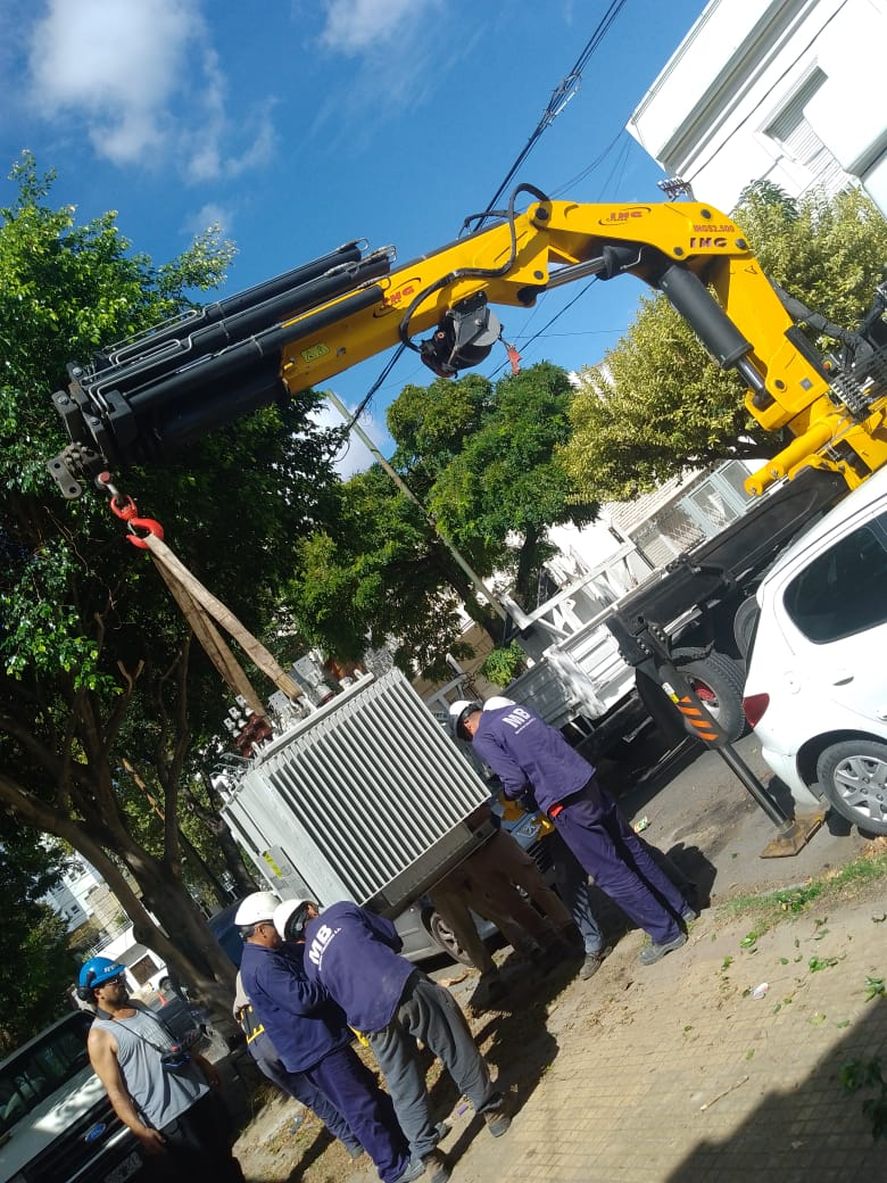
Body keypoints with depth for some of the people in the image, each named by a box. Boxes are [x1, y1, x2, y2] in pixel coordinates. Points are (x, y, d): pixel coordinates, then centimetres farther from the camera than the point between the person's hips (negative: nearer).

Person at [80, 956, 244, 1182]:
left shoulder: (138, 1006, 9)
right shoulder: (99, 1036, -14)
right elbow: (115, 1091, -16)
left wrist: (204, 1064, 20)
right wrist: (140, 1130, -22)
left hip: (201, 1093, 7)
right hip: (169, 1118, -7)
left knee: (225, 1156, 18)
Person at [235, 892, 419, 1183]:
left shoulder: (268, 953, 8)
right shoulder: (262, 965, -25)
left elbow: (303, 952, 19)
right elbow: (301, 998, -31)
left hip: (320, 1040, 11)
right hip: (315, 1048, -10)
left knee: (368, 1090, 19)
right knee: (360, 1106, -1)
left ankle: (405, 1137, 32)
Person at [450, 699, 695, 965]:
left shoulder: (482, 739, -5)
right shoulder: (514, 708, 16)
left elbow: (515, 780, -13)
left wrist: (508, 797, 7)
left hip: (564, 802, -8)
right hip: (588, 780, 8)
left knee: (610, 874, 4)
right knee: (632, 849, 19)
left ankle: (667, 933, 13)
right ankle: (679, 908, 32)